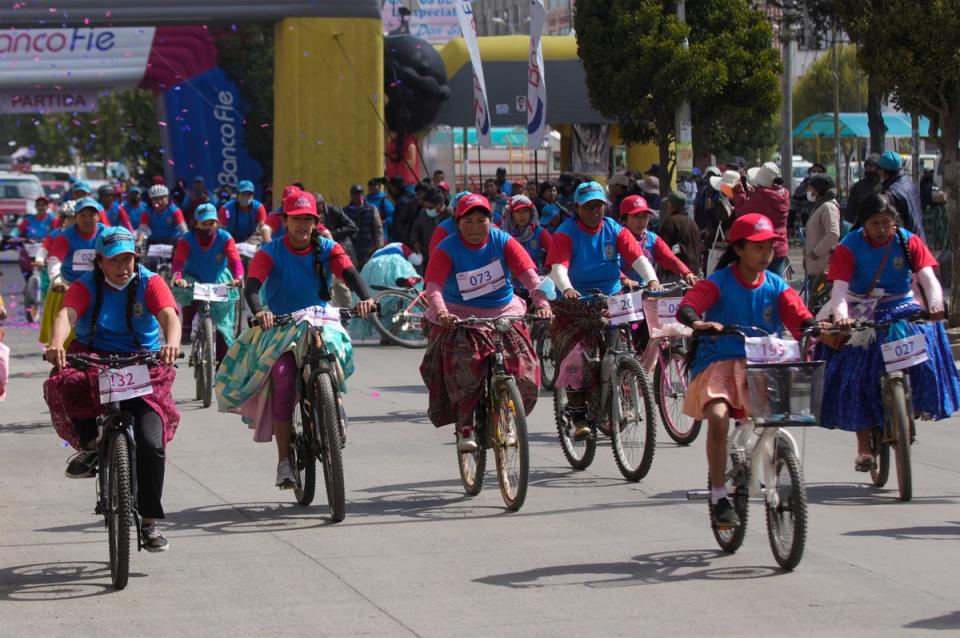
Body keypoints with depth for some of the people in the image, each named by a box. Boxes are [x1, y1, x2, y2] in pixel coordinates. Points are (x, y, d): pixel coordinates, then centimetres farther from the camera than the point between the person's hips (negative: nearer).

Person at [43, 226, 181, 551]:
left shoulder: (149, 283, -1)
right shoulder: (87, 286, -1)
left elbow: (168, 315, -19)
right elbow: (67, 314, -21)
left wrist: (171, 342, -44)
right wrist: (57, 343, -44)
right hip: (94, 360, 1)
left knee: (150, 443, -17)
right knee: (64, 384, -35)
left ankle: (149, 522, -4)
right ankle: (91, 444, -10)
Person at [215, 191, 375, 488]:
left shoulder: (327, 248, 3)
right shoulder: (271, 252, -3)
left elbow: (349, 273, -14)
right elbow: (252, 285, -18)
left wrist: (365, 297, -36)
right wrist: (258, 311, -41)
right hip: (279, 327, -2)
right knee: (283, 378, -27)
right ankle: (284, 461, -20)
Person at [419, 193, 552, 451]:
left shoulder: (502, 242, -4)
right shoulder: (448, 249, -9)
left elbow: (528, 272, -16)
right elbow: (434, 285, -22)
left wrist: (541, 301, -33)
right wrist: (440, 312, -43)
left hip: (504, 313, 2)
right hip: (460, 318, -2)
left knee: (522, 371, -13)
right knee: (463, 368, -25)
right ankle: (465, 427, -11)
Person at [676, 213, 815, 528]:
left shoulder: (776, 286, 7)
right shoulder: (718, 283, -4)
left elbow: (800, 317, -5)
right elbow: (686, 307, -19)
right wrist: (696, 322, -43)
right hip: (719, 363, -3)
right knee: (718, 417, -29)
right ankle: (719, 497, -16)